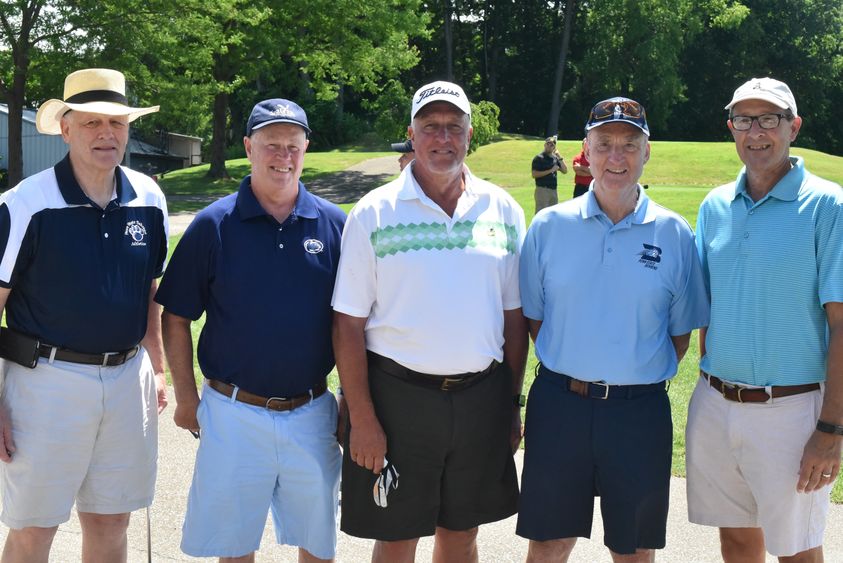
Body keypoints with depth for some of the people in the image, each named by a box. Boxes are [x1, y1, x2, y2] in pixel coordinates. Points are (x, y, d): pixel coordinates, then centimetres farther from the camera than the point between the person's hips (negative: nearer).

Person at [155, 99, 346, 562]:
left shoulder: (334, 224, 1)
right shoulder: (213, 224, -4)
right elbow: (177, 318, 1)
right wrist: (186, 396, -2)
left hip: (312, 415, 2)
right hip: (234, 414, -1)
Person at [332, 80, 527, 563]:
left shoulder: (503, 210, 4)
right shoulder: (375, 213, -4)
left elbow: (514, 316, 9)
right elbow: (349, 326, -6)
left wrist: (513, 404, 7)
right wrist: (363, 420, -10)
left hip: (481, 398, 3)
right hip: (398, 396, -2)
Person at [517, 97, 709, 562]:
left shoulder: (674, 234, 0)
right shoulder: (549, 226, 1)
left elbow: (681, 329, 6)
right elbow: (532, 316, 7)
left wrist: (645, 378, -1)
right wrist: (567, 371, 2)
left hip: (640, 408, 0)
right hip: (559, 403, 0)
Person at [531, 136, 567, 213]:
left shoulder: (555, 158, 14)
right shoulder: (539, 158, -6)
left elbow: (565, 171, 9)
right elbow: (534, 174, -14)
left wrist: (560, 158, -2)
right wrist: (550, 170, -16)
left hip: (554, 190, 7)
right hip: (542, 189, -7)